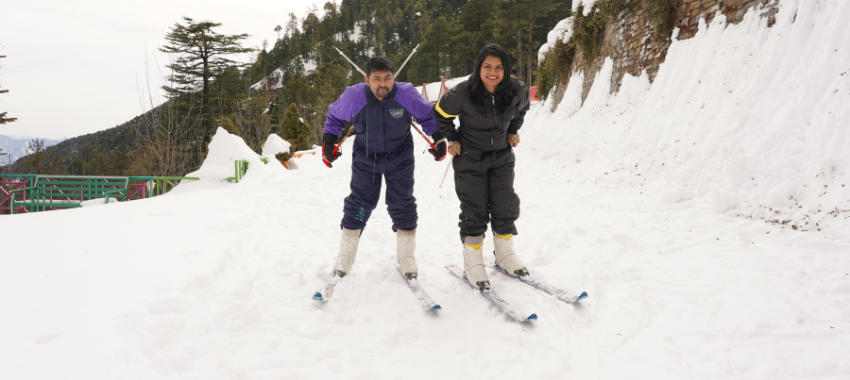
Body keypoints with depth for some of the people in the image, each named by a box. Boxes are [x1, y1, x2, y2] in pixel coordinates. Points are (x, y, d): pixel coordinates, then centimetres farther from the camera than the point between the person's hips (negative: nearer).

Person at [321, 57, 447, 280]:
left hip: (399, 157, 0)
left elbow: (428, 115, -1)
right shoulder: (353, 97, -19)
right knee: (359, 203, 0)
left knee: (402, 205, 1)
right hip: (366, 156, 0)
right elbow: (334, 116, 2)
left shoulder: (406, 94, -20)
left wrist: (438, 138, -8)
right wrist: (328, 141, -5)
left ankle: (406, 257, 17)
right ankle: (345, 257, 14)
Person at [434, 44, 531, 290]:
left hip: (502, 157, 4)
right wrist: (453, 140, -3)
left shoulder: (516, 91, -11)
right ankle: (472, 264, 12)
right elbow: (441, 114, -4)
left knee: (506, 207, 6)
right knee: (474, 212, -1)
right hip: (469, 159, -3)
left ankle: (505, 255, 25)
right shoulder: (463, 93, -21)